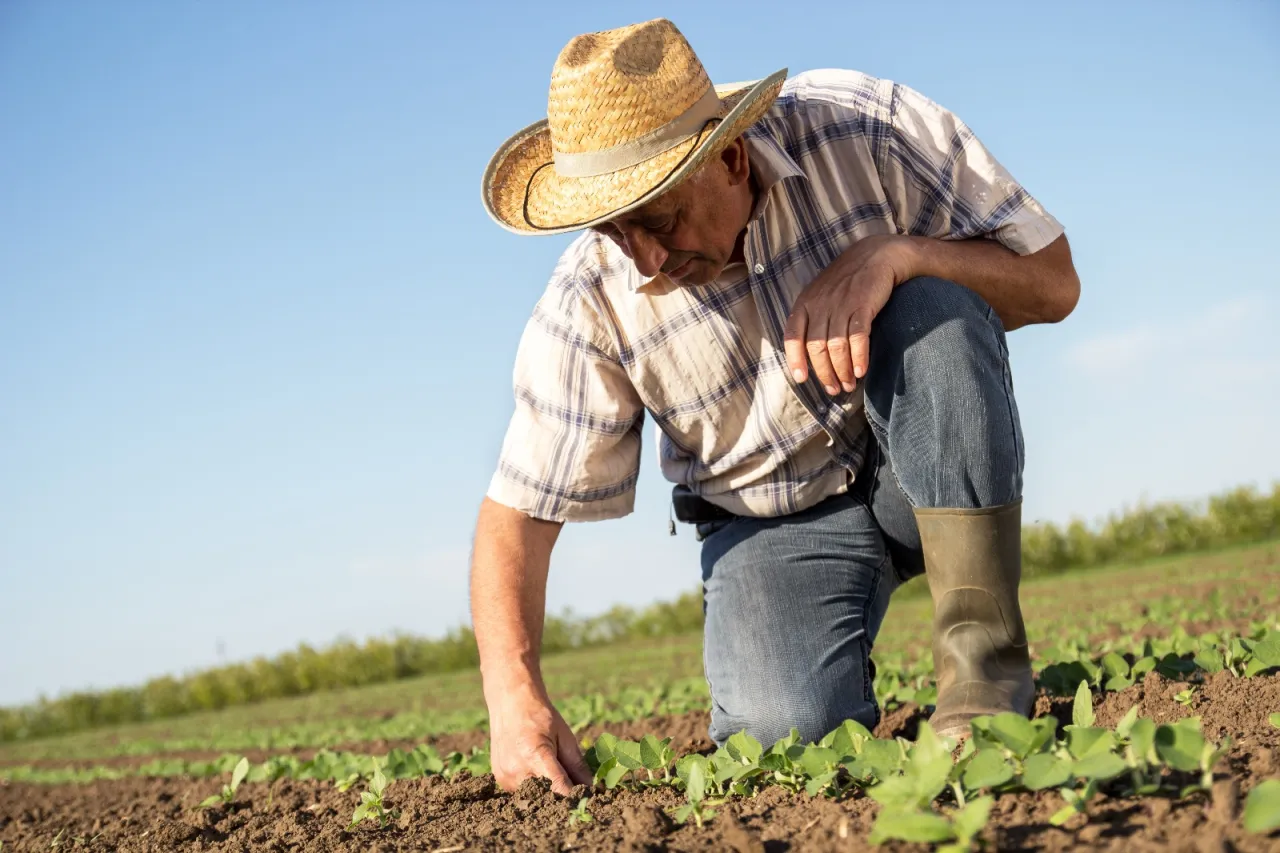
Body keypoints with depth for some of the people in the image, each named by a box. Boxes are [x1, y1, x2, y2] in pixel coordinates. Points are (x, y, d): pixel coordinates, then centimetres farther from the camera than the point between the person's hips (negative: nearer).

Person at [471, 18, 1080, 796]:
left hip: (936, 472, 1)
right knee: (786, 727, -28)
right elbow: (518, 508, -14)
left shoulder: (868, 129, -20)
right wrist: (514, 696, -28)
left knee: (934, 305, -31)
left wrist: (895, 254, -34)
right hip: (771, 522, 0)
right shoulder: (590, 306, -19)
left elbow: (1053, 281, -16)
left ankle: (985, 662, -23)